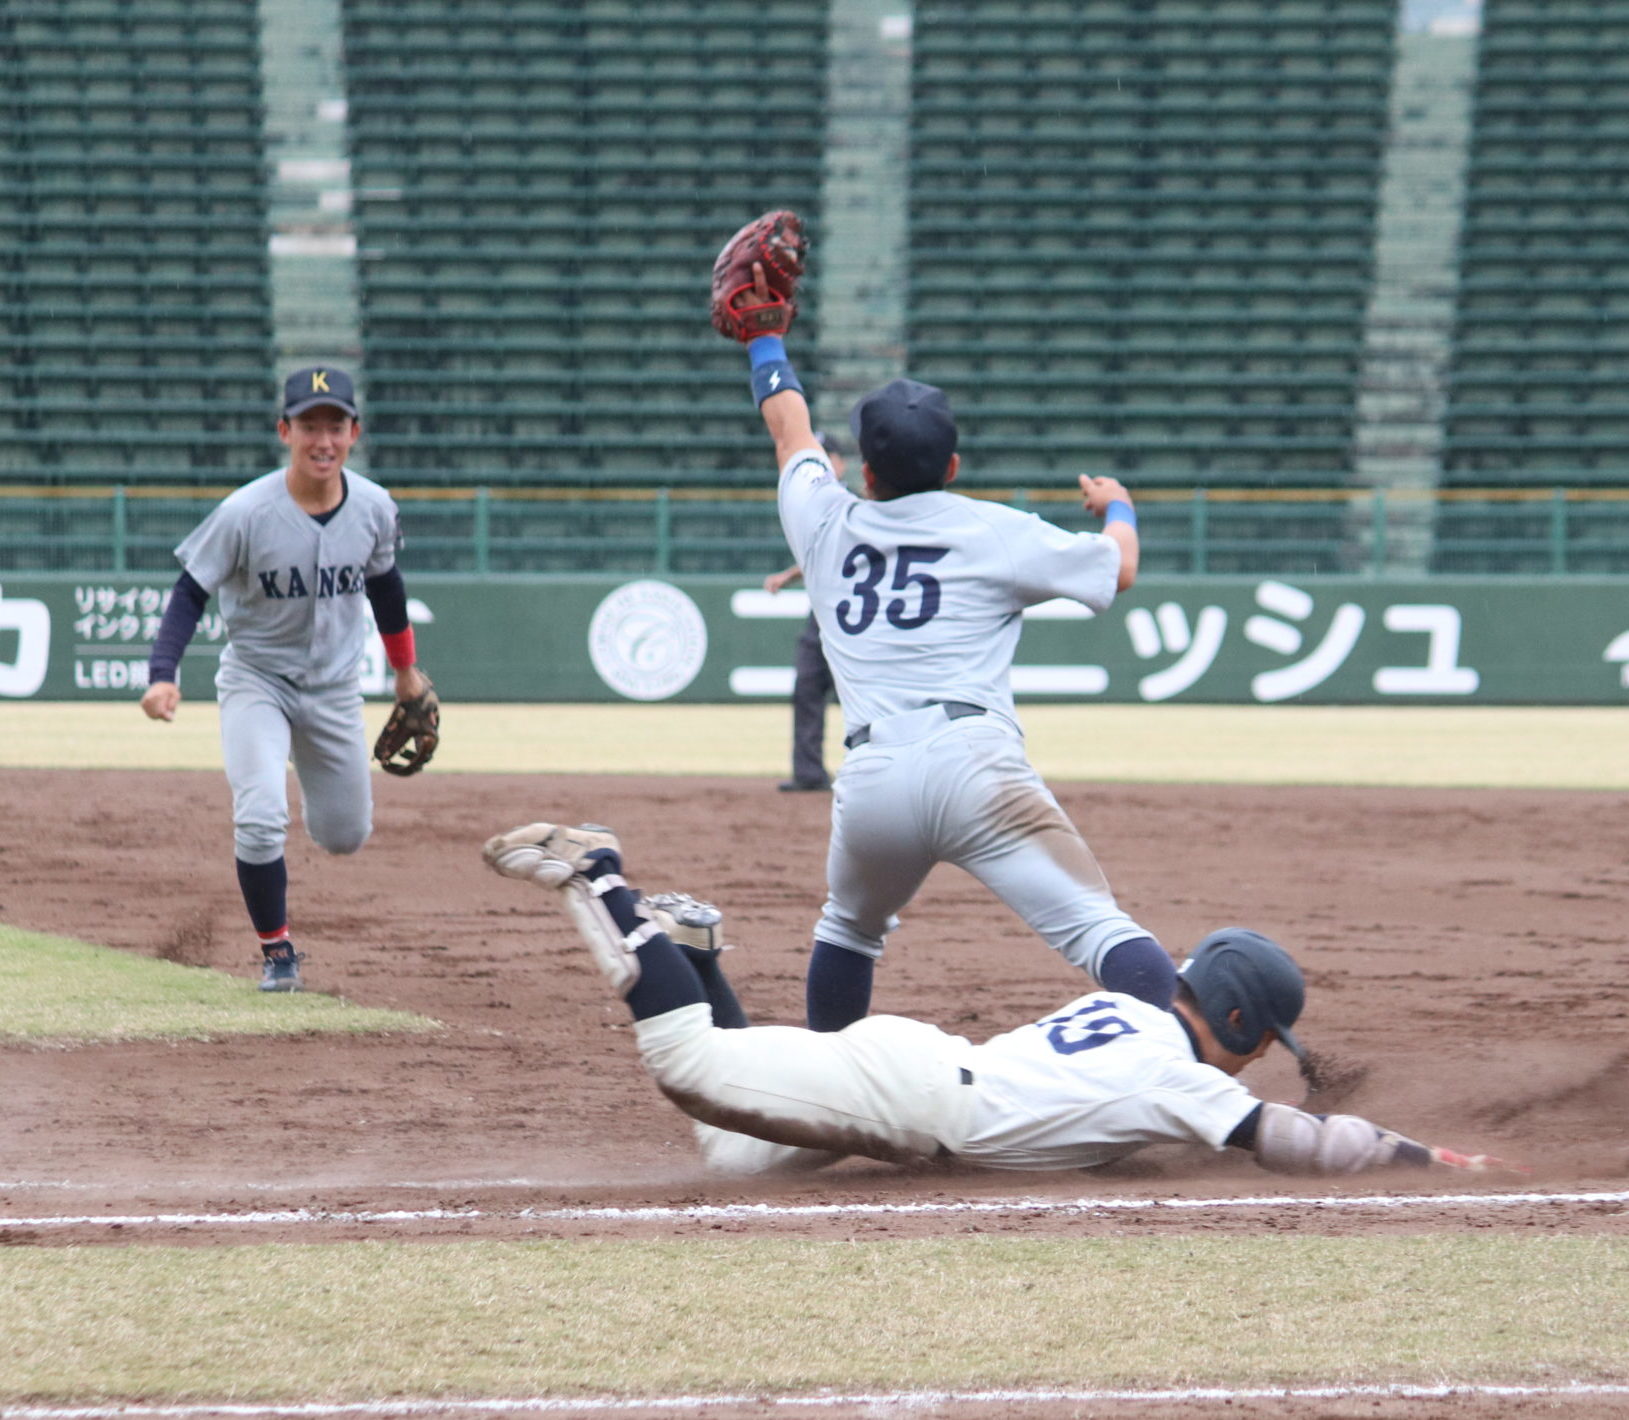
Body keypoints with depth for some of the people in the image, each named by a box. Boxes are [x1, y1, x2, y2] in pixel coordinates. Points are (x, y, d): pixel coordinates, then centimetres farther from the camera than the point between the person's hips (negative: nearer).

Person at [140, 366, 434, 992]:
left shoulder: (374, 509, -11)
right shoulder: (245, 513, -23)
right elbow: (191, 591, -16)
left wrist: (405, 668, 20)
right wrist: (163, 674, -29)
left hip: (335, 687, 4)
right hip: (256, 680, -4)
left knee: (346, 836, 12)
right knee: (260, 819, -21)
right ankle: (276, 951, 0)